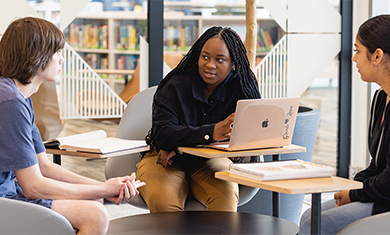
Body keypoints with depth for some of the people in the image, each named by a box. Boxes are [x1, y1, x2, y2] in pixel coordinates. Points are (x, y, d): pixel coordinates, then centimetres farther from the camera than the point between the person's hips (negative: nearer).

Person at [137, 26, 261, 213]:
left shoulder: (241, 89, -7)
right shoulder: (175, 86, -13)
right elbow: (162, 134, -23)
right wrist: (211, 134, -40)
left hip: (210, 161, 1)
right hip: (167, 161, -1)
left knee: (226, 197, -31)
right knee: (163, 202, -31)